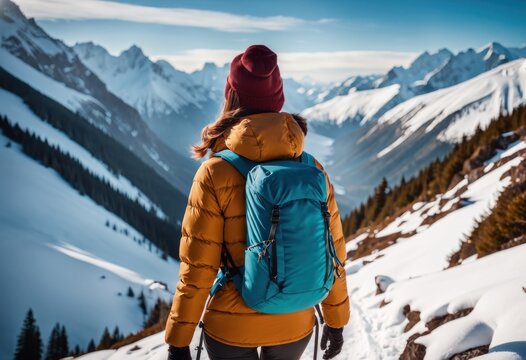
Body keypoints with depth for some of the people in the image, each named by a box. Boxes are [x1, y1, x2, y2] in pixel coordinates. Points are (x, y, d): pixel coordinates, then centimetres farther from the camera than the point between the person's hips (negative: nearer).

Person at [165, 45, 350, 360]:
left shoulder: (216, 173, -17)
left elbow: (197, 268, -15)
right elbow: (331, 253, -1)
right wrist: (336, 320, 13)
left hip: (232, 327, -3)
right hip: (295, 325, 3)